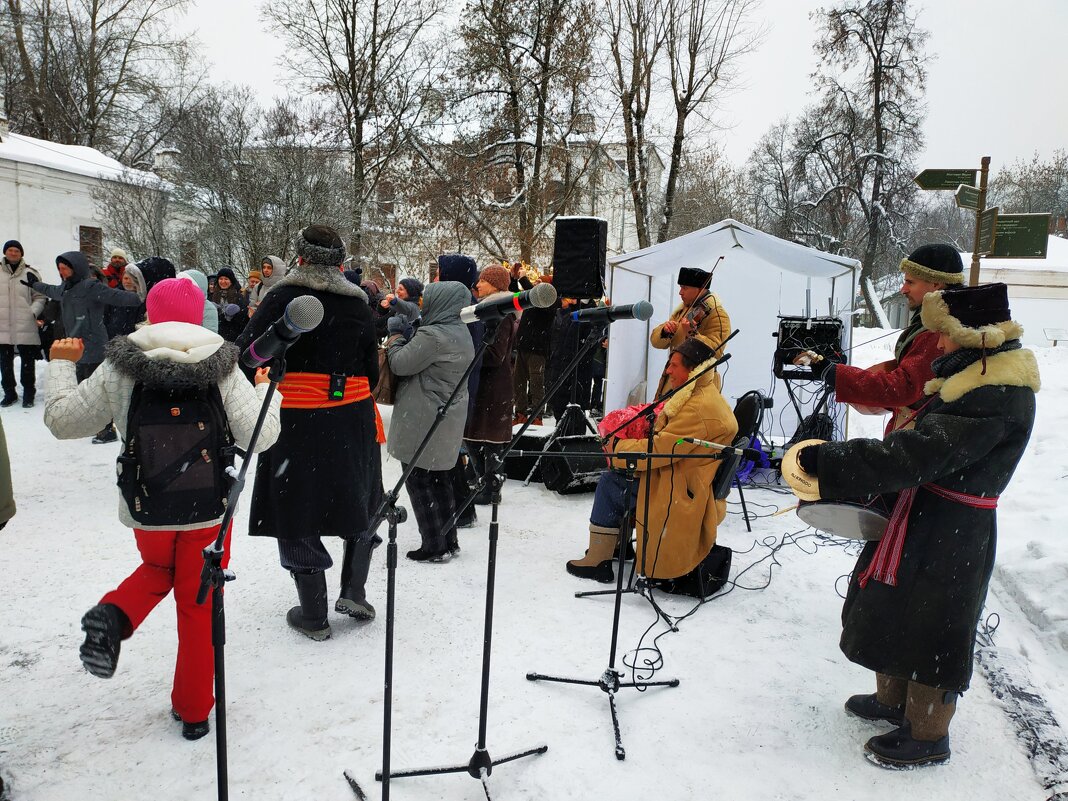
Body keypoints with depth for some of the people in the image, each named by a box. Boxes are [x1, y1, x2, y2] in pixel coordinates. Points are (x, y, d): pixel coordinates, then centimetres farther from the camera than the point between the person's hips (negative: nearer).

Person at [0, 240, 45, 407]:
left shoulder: (30, 273, 0)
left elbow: (40, 297, 3)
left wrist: (33, 312, -11)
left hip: (25, 326, -3)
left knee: (28, 361, 4)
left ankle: (28, 393, 14)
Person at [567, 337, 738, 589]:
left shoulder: (701, 407, -24)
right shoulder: (703, 396, 11)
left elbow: (659, 449, -23)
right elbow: (669, 439, 17)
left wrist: (616, 448, -9)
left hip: (683, 497, -10)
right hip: (686, 486, 10)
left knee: (609, 483, -7)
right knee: (617, 475, 11)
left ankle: (597, 561, 0)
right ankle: (617, 544, 19)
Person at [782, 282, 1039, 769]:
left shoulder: (997, 395, -26)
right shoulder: (979, 373, 6)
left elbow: (915, 455, -35)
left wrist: (821, 463, -36)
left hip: (949, 533, -10)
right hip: (923, 516, 10)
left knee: (930, 632, 8)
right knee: (892, 611, 22)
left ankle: (927, 737, 30)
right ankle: (892, 700, 44)